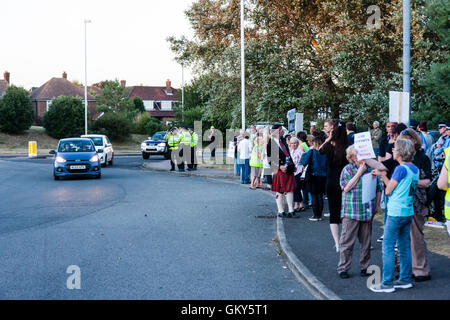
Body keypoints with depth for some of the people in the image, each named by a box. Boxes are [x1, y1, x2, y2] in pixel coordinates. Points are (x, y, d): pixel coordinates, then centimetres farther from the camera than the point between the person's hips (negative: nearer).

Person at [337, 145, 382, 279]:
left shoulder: (371, 169, 7)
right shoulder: (347, 170, -2)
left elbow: (378, 189, 14)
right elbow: (346, 188, -14)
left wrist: (376, 206, 8)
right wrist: (359, 172, -13)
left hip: (367, 212, 3)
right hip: (351, 212, -3)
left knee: (366, 241, 10)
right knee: (347, 241, 0)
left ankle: (365, 267, 21)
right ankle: (343, 268, 8)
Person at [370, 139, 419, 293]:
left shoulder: (401, 169, -16)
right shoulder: (414, 169, 8)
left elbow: (388, 191, -11)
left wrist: (382, 176, 7)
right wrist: (382, 175, 13)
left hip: (396, 213, -8)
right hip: (408, 212, 8)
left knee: (388, 247, -3)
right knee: (404, 247, 14)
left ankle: (387, 283, -2)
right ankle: (405, 279, 20)